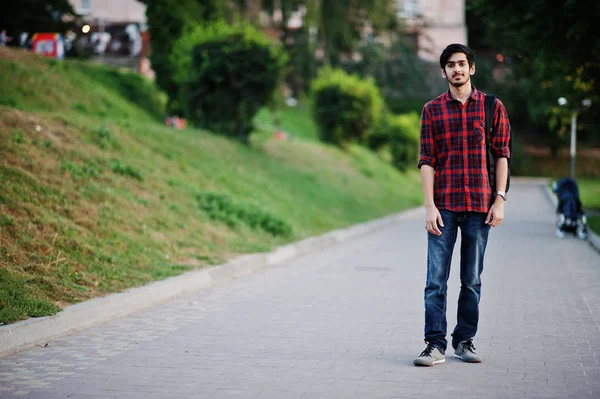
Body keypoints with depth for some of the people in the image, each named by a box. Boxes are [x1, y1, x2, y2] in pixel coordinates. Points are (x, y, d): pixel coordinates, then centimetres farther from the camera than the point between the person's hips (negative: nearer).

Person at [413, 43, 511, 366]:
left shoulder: (492, 106, 6)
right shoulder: (432, 109, 6)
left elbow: (502, 155, 6)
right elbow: (426, 160, 2)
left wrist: (499, 200, -2)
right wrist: (429, 206, -7)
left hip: (479, 206, 1)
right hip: (443, 206, 0)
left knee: (472, 280, 7)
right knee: (436, 280, -4)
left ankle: (464, 341, 18)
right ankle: (435, 345, 0)